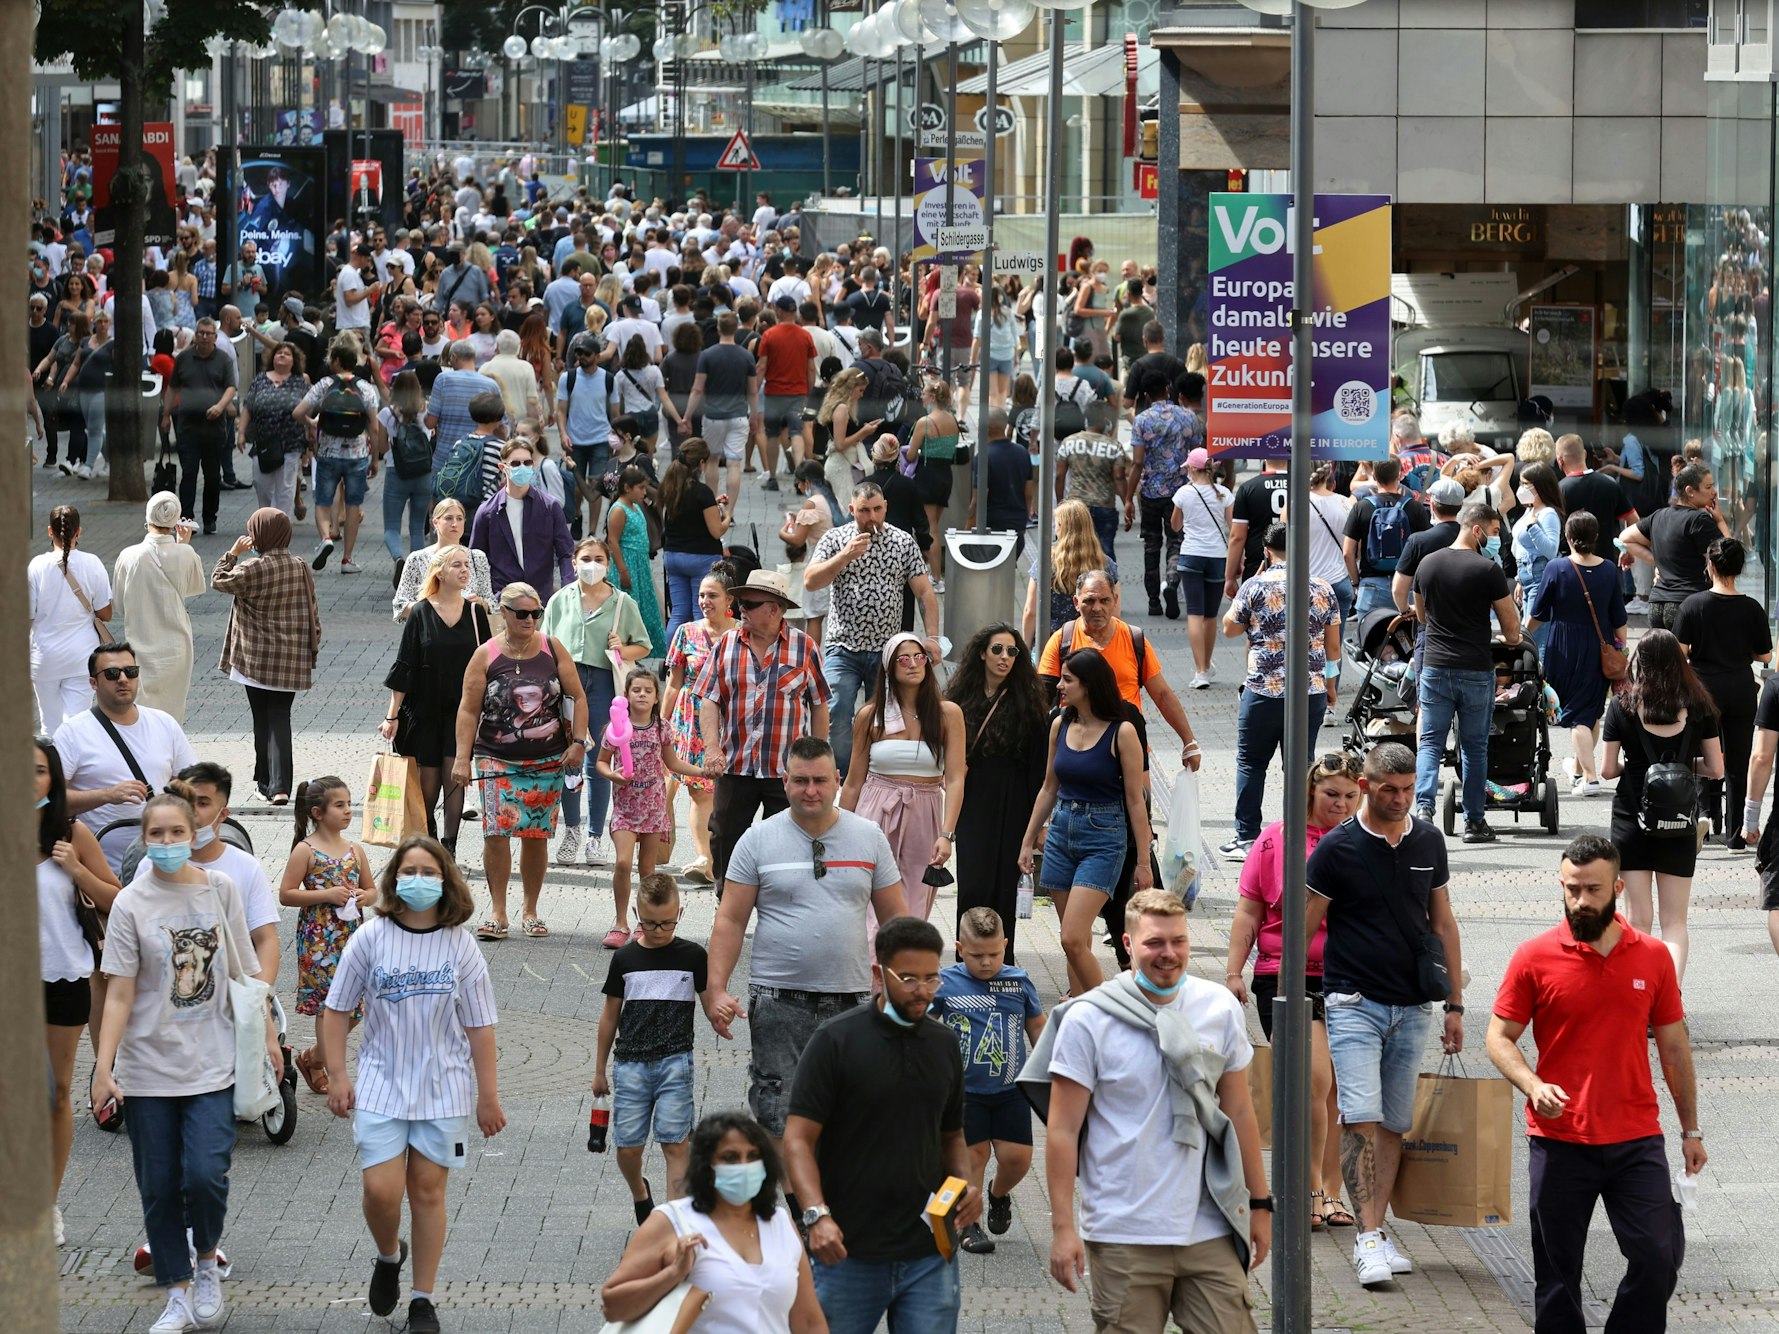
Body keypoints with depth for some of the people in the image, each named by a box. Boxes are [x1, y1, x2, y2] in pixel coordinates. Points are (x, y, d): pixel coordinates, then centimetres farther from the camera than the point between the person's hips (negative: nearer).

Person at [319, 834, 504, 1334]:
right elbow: (337, 1010, 3)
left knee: (427, 1190, 4)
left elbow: (478, 1026, 2)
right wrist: (339, 1077, -3)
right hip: (381, 1086, 0)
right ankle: (388, 1257, 23)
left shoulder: (459, 945, -2)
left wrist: (488, 1096, 1)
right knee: (381, 1190, -9)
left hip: (443, 1087, 0)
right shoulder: (371, 937, -4)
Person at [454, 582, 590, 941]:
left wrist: (578, 742, -2)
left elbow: (578, 697, 8)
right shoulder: (486, 655, -2)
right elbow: (469, 710, -2)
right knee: (496, 832, -12)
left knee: (536, 836, 5)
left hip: (547, 761, 2)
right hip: (497, 760, -2)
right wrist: (462, 758, -8)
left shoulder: (552, 649, 3)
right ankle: (498, 914, -4)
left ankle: (531, 911, 20)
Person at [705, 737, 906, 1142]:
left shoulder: (869, 838, 7)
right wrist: (717, 990, -7)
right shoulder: (758, 840, 2)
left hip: (850, 1000, 2)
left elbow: (894, 918, 11)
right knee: (777, 1120, -5)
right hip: (778, 999, -2)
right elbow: (730, 920, 2)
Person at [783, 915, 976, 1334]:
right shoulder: (836, 1041, -5)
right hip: (848, 1252, -4)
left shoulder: (944, 1047, 11)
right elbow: (798, 1139, -9)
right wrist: (817, 1215, -24)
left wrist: (966, 1182, 0)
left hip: (929, 1254, 4)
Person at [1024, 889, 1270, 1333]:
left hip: (1210, 1230, 3)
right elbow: (1062, 1131, -4)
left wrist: (1259, 1204, 15)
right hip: (1124, 1235, -3)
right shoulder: (1088, 1020, -5)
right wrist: (1063, 1227, -8)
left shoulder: (1220, 1008, 6)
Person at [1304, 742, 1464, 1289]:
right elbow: (1303, 928, -1)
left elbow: (1443, 922, 15)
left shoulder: (1428, 842, 7)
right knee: (1361, 1119, -15)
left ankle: (1377, 1229, 13)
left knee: (1394, 1125, 6)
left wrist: (1455, 1003, 13)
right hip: (1354, 1002, -4)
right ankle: (1368, 1237, -16)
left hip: (1412, 1007, 4)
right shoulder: (1337, 848, -6)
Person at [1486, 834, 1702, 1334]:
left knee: (1660, 1253, -6)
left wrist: (1690, 1130, 13)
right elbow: (1500, 1037, 1)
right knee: (1558, 1273, 5)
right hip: (1559, 1139, -1)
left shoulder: (1652, 957, 5)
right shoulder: (1535, 957, -2)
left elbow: (1674, 1046, 12)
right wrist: (1532, 1085, -19)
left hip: (1637, 1141, 1)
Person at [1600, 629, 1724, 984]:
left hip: (1632, 819, -1)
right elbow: (1716, 769, 0)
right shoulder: (1698, 707, -3)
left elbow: (1607, 769, -4)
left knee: (1639, 919, 8)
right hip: (1680, 823, 1)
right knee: (1675, 921, 8)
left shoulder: (1622, 706, -6)